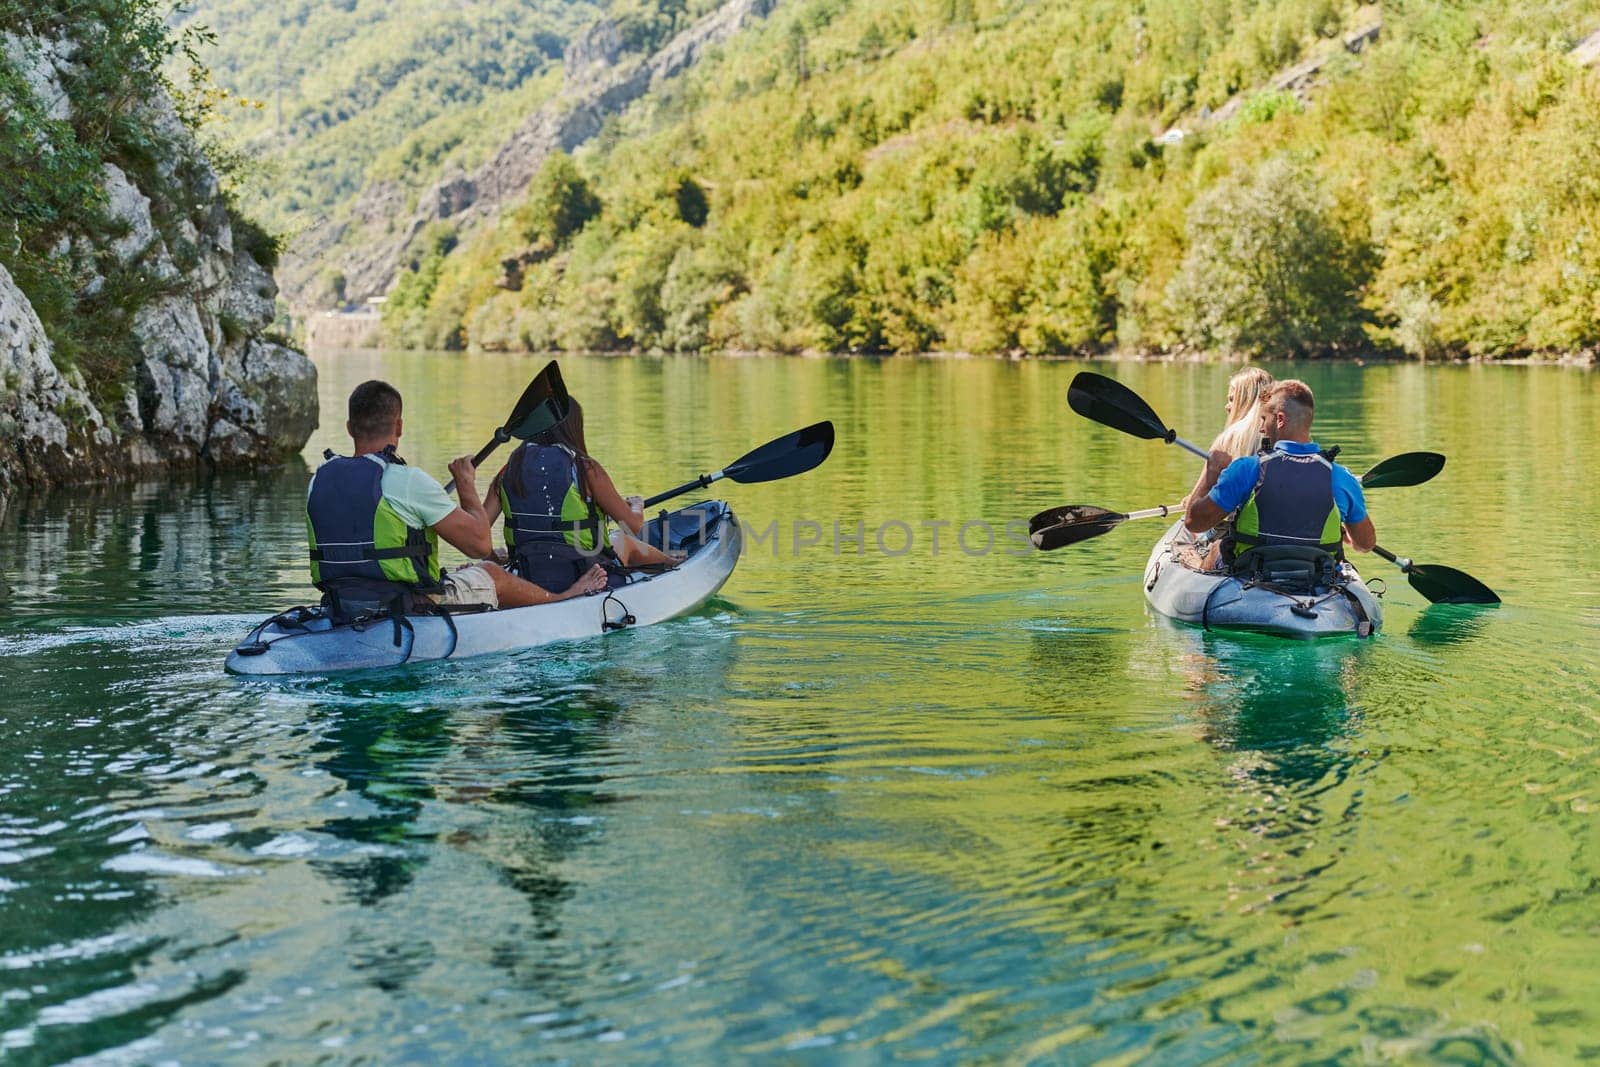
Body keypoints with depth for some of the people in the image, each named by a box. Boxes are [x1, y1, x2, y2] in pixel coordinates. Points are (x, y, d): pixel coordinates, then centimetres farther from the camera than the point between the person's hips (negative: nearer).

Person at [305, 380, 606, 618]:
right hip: (409, 612, -7)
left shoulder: (319, 479, 1)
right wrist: (467, 486, 2)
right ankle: (562, 598, 47)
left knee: (460, 573, 31)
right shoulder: (408, 481, -20)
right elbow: (481, 543, -15)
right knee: (491, 574, 20)